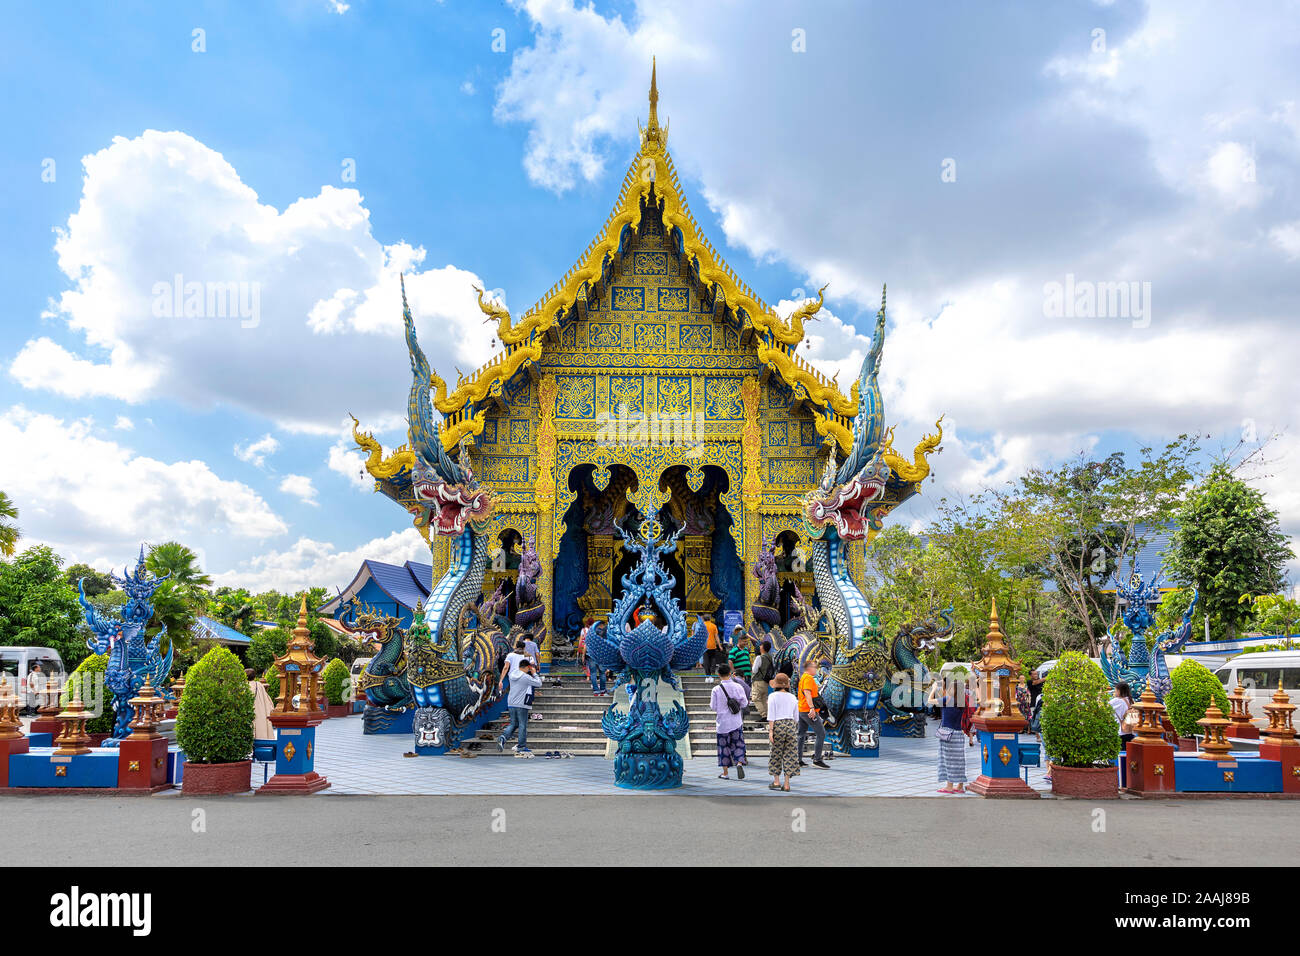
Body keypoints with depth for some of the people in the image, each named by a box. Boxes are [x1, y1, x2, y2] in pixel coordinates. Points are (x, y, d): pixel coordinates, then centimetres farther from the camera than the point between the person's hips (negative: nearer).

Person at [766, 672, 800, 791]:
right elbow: (796, 717, 14)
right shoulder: (792, 697, 10)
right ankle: (786, 784, 5)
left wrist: (770, 730, -10)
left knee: (775, 753, 9)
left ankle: (776, 781, 13)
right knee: (789, 754, 5)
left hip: (777, 725, -3)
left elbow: (771, 715, -10)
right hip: (790, 725, 3)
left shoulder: (773, 696, -3)